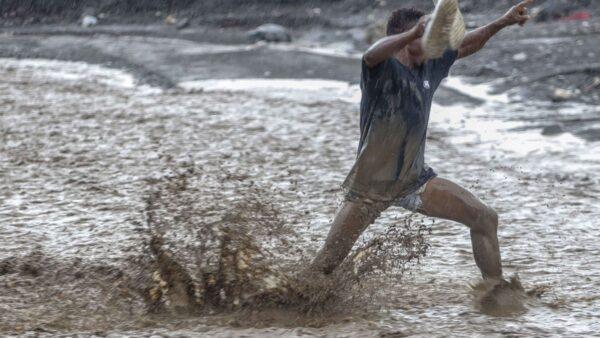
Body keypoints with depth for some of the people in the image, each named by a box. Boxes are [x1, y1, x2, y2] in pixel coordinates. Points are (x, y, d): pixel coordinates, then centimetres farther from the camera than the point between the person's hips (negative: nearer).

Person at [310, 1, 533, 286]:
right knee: (326, 264, -2)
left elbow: (466, 45, 16)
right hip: (372, 184, -6)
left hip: (415, 178, 6)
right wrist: (414, 33, -62)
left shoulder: (430, 67, 1)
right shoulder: (383, 70, -20)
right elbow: (372, 54, -45)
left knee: (485, 219, -2)